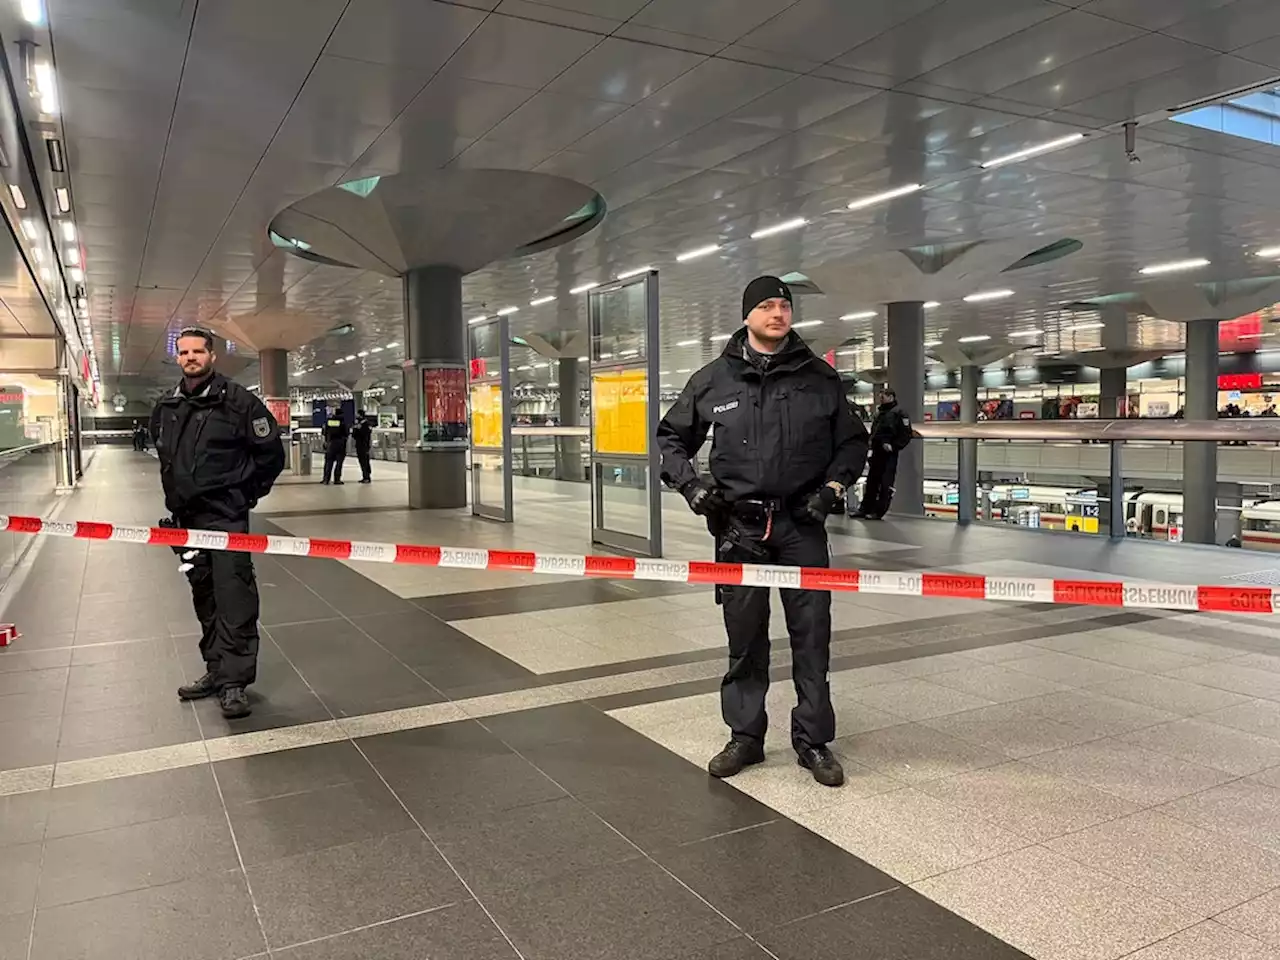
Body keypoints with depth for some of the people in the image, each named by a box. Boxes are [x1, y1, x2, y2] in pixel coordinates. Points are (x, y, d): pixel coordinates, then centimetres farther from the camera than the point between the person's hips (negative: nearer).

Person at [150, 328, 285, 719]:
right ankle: (216, 669, 24)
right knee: (203, 595, 13)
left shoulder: (237, 401, -8)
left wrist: (247, 493, 1)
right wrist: (177, 497, 18)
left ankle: (233, 680, -6)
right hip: (186, 516, 7)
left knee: (233, 594, -10)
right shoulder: (166, 408, 10)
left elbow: (271, 453, -4)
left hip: (226, 515, -7)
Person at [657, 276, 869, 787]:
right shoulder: (713, 379, 4)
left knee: (811, 635, 3)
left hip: (802, 522, 0)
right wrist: (689, 483, -1)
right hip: (739, 524, 0)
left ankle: (814, 741, 17)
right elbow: (672, 436, 14)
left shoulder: (819, 377, 5)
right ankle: (745, 736, 22)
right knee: (744, 637, 8)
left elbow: (853, 441, 14)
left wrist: (833, 485, -1)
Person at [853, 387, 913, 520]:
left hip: (889, 454, -8)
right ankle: (865, 508, 16)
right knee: (871, 481, 11)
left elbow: (906, 434, -12)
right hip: (876, 452, 8)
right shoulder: (880, 413, 17)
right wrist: (872, 442, 10)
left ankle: (878, 512, -1)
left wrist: (893, 446, -18)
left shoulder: (898, 414, -6)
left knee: (886, 484, -3)